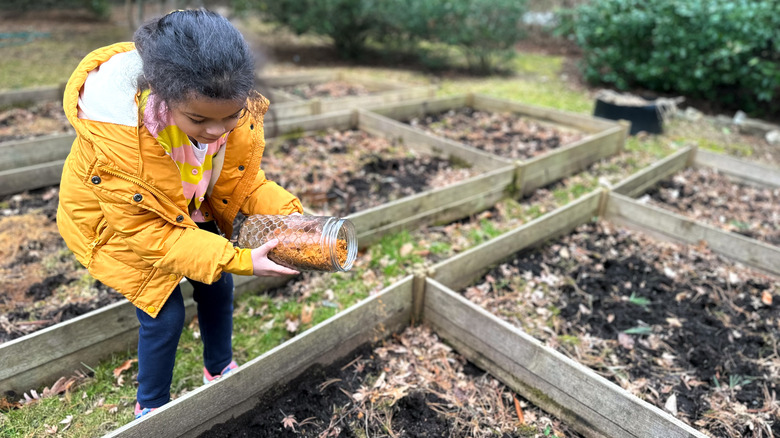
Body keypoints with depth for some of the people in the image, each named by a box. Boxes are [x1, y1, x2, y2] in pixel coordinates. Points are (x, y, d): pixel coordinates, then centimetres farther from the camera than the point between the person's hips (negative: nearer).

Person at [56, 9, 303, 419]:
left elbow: (239, 178, -12)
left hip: (188, 210, 5)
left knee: (218, 286, 10)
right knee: (165, 312, -5)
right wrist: (237, 259, -37)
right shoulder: (115, 133, -41)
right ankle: (150, 407, 26)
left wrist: (287, 215, -31)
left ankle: (220, 369, 40)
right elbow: (142, 228, -31)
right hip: (117, 220, -5)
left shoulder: (231, 107, -27)